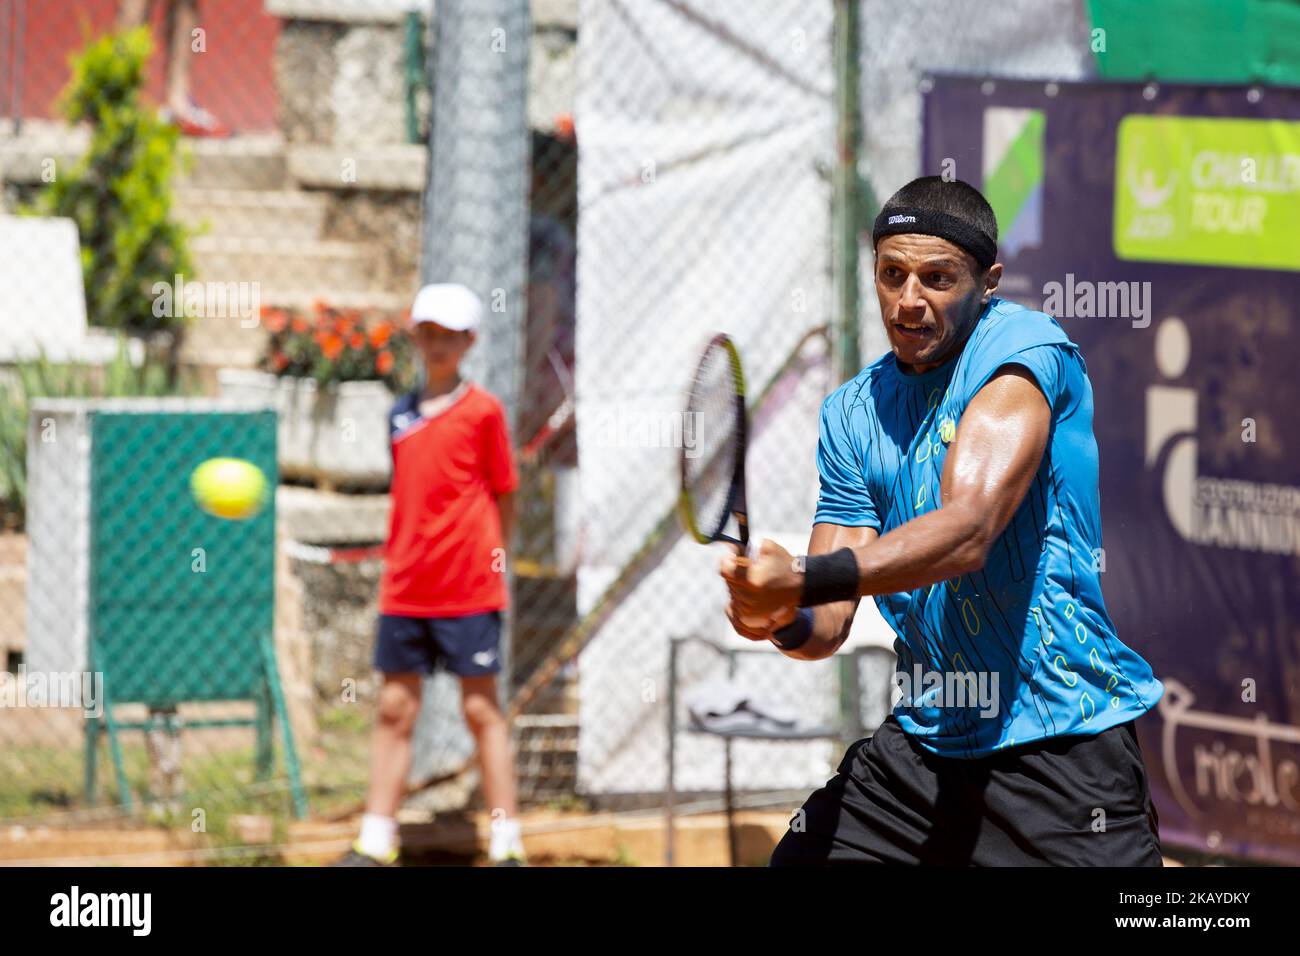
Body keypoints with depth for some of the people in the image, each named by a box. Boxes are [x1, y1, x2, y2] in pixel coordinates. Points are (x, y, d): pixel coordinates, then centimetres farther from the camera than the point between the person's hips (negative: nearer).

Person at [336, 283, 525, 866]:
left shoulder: (482, 410, -3)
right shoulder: (401, 415, 11)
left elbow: (504, 494, 1)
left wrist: (493, 559, -2)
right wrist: (397, 561, 13)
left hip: (469, 588, -5)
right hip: (404, 591, 5)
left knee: (481, 710, -2)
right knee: (395, 711, 5)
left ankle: (507, 845, 2)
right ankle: (374, 845, 8)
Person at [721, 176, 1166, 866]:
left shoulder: (1024, 350, -11)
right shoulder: (853, 412, 10)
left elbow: (968, 530, -25)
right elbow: (831, 625, 6)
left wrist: (805, 579, -35)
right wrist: (787, 620, -18)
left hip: (1061, 739, -6)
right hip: (922, 743, 6)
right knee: (796, 862, 6)